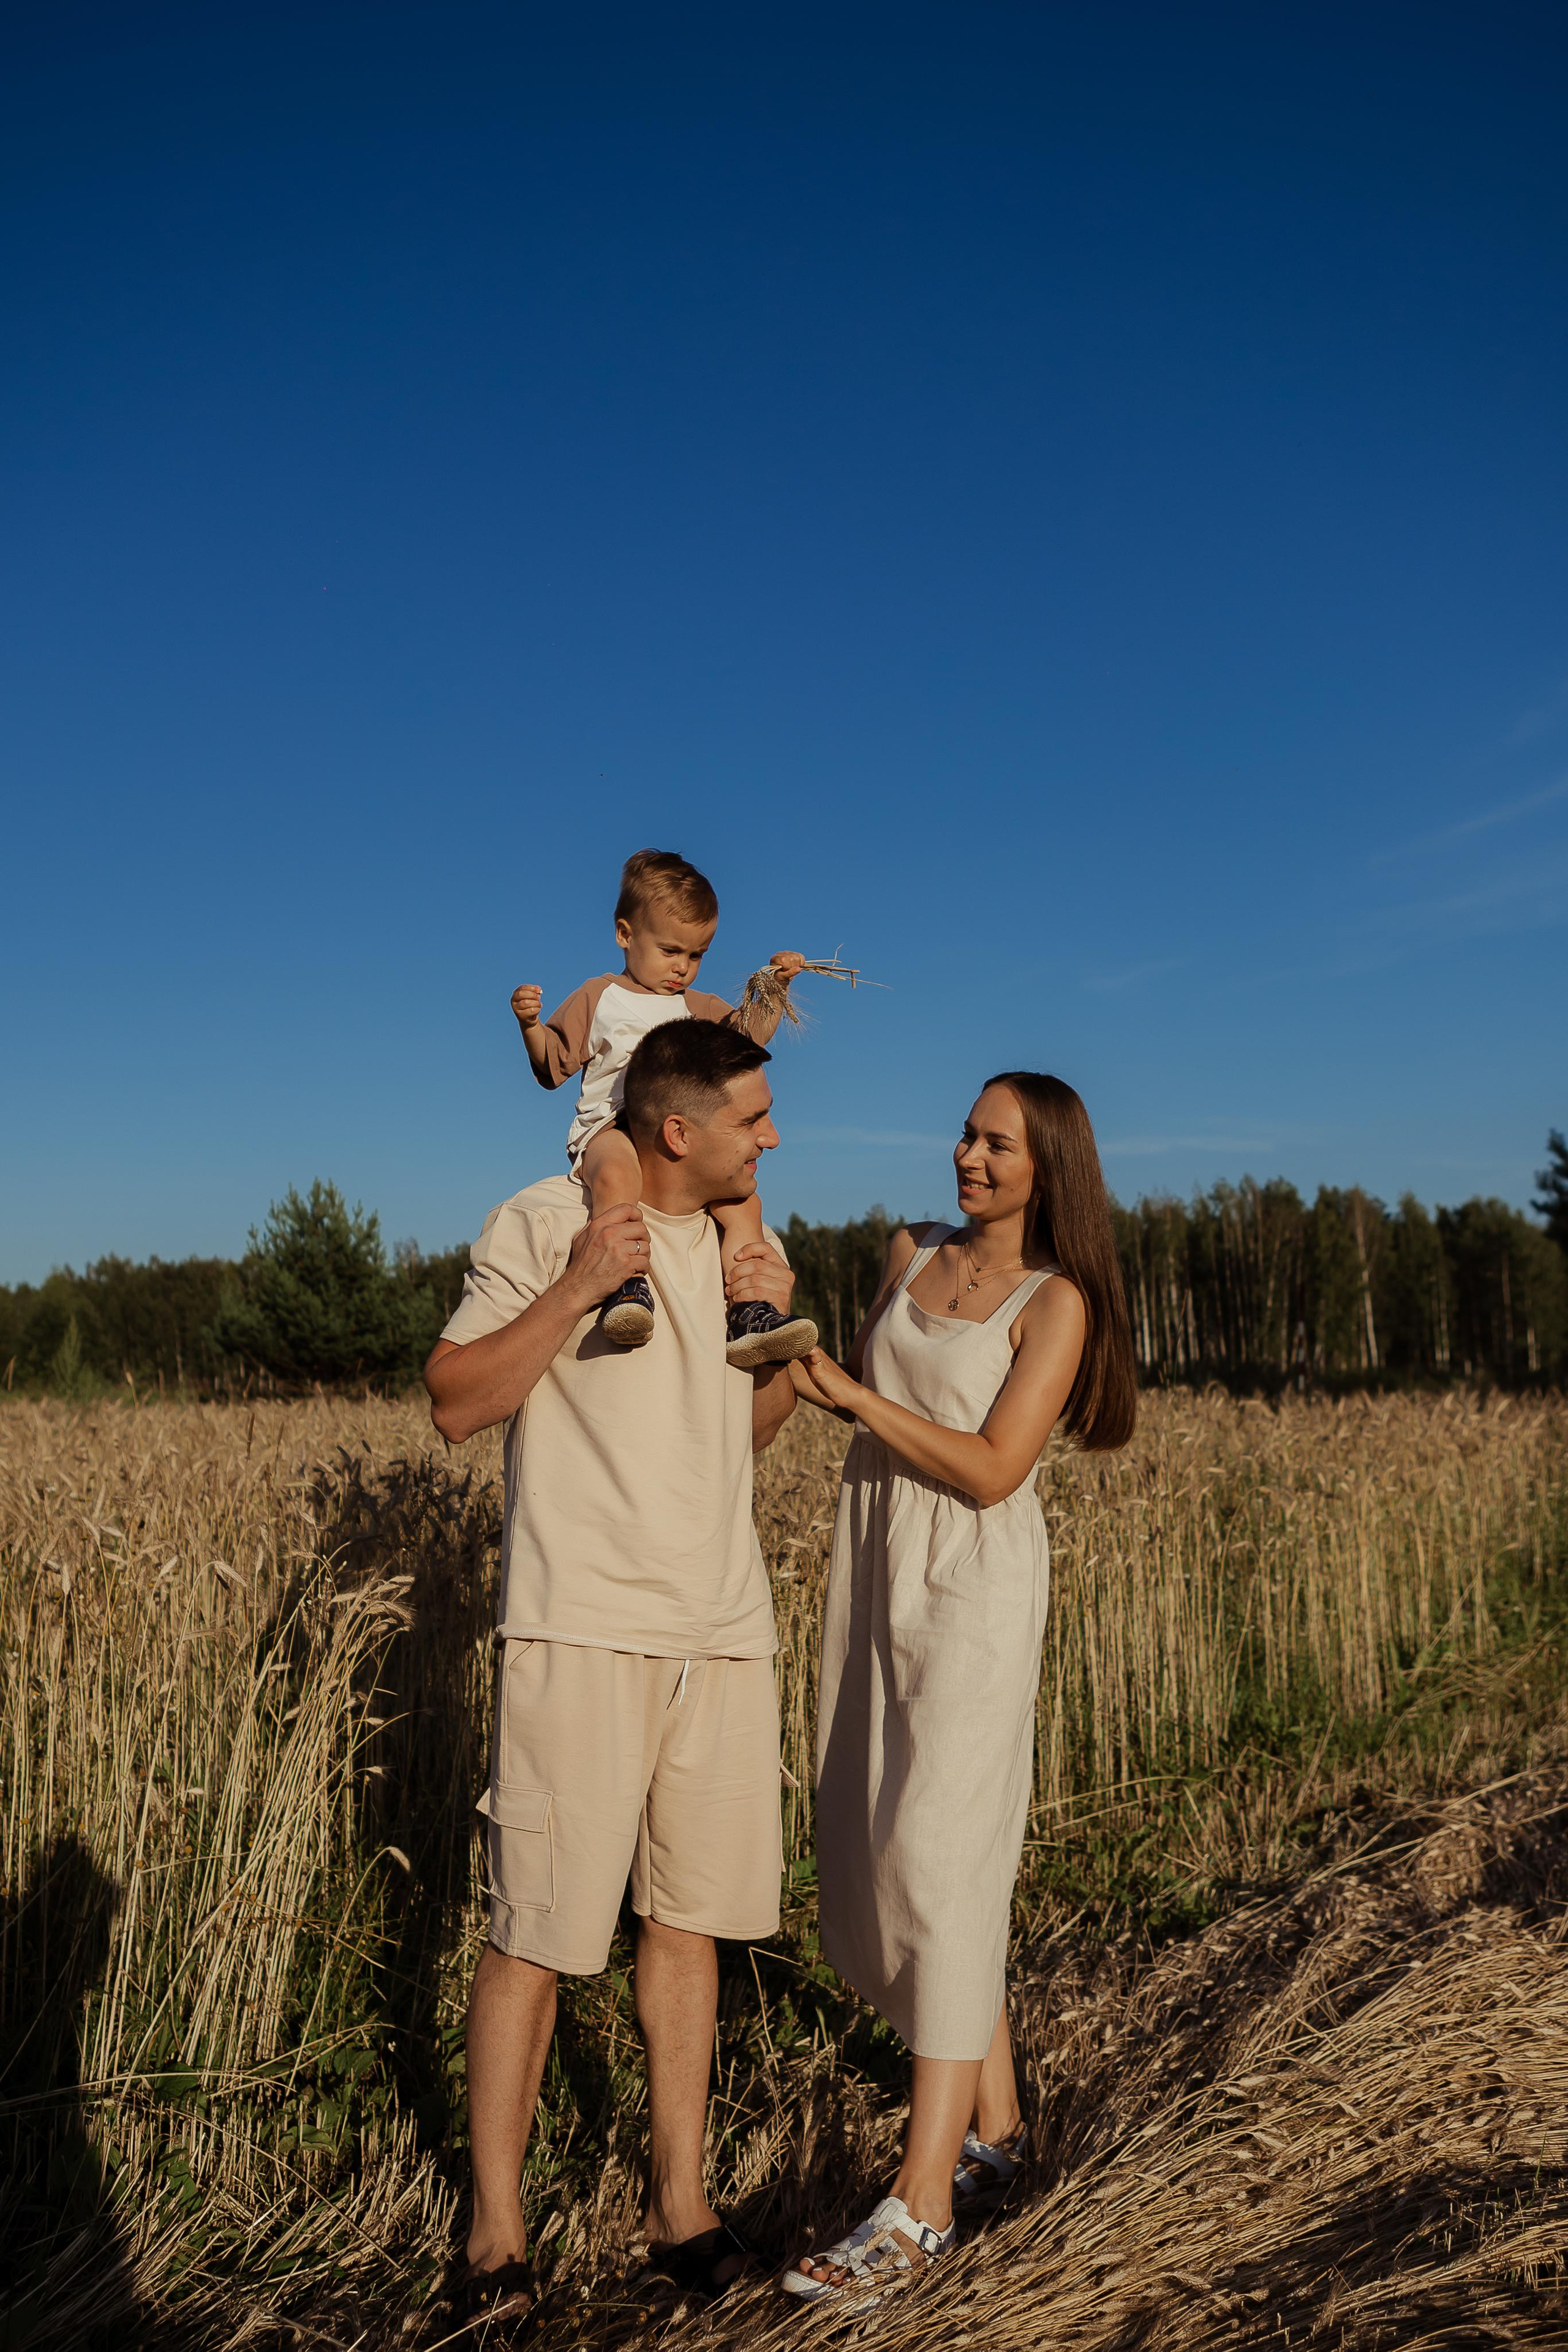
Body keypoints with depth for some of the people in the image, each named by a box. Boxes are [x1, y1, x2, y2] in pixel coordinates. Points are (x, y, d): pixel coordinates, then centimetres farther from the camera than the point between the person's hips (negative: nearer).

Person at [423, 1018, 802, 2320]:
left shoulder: (737, 1239, 13)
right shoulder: (543, 1221, -6)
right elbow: (456, 1404, -8)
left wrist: (784, 1323, 1)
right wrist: (575, 1290, -20)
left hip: (724, 1628, 6)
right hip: (583, 1627, -6)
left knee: (689, 1918, 12)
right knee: (538, 1931, 0)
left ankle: (680, 2198, 26)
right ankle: (496, 2225, 17)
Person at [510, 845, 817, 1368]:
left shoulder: (698, 1007, 27)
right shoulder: (598, 998, 16)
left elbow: (750, 1037, 25)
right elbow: (554, 1066, 14)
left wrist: (775, 989, 11)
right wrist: (530, 1025, -5)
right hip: (610, 1128, -4)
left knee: (743, 1201, -18)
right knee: (616, 1174, -40)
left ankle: (748, 1318, -19)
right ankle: (628, 1287, -52)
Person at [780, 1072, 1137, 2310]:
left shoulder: (1056, 1301, -7)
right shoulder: (911, 1253, 10)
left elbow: (992, 1470, -15)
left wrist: (850, 1392, -15)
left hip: (976, 1583, -7)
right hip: (878, 1567, 7)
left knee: (941, 1858, -10)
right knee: (880, 1849, 10)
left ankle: (920, 2205, -4)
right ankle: (995, 2122, 27)